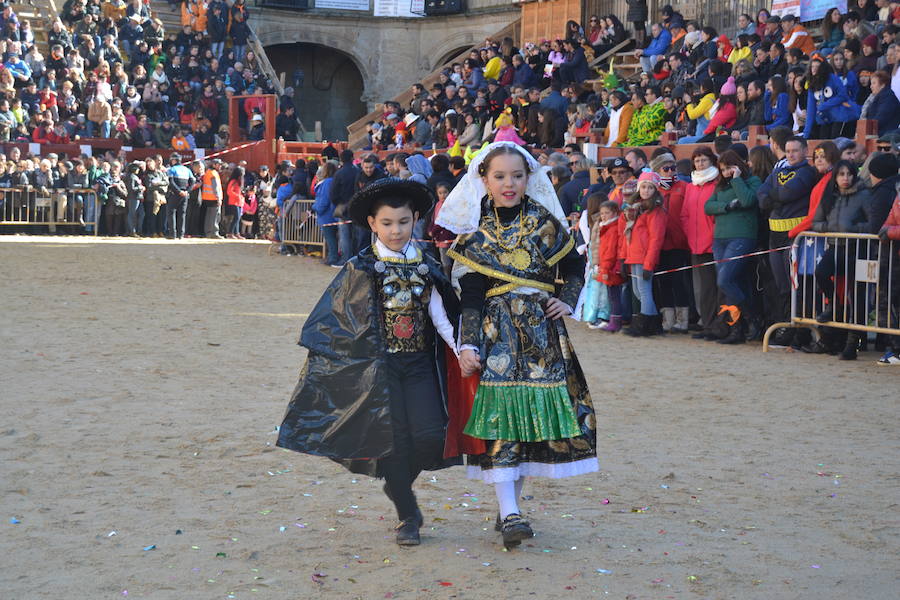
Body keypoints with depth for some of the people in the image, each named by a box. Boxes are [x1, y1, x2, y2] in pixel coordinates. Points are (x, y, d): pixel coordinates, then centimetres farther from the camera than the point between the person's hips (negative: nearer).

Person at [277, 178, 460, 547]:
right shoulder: (361, 268, -1)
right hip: (377, 365, -3)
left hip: (419, 364, 3)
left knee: (431, 436, -10)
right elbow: (334, 319, 2)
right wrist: (319, 360, -1)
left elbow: (441, 316, 4)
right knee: (393, 437, -4)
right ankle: (407, 518, 11)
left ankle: (397, 486, 19)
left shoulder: (426, 267, 7)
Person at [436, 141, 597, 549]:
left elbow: (575, 266, 19)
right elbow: (469, 296, -4)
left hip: (542, 328, 3)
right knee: (500, 412, -13)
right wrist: (468, 344, -13)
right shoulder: (474, 231, 0)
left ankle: (510, 505, 16)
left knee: (536, 413, 2)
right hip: (497, 330, -3)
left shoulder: (546, 222, 6)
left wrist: (568, 301, 2)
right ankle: (510, 515, -13)